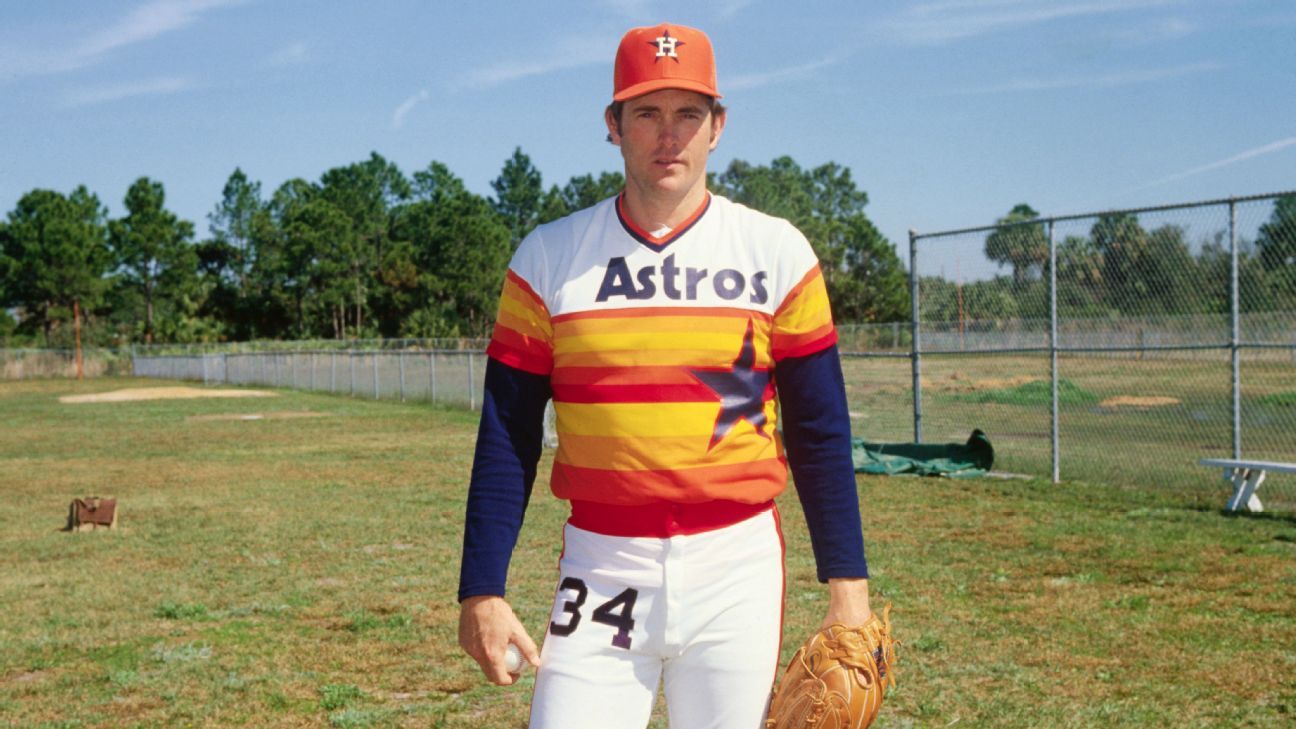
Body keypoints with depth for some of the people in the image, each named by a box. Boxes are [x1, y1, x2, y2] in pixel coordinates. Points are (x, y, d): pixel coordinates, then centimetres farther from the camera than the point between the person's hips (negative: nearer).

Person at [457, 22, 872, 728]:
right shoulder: (548, 258, 2)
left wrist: (847, 582, -2)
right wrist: (482, 590, -3)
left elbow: (820, 431, 3)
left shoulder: (776, 252, 1)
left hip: (737, 567, 0)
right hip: (601, 570, 0)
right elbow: (507, 437, 3)